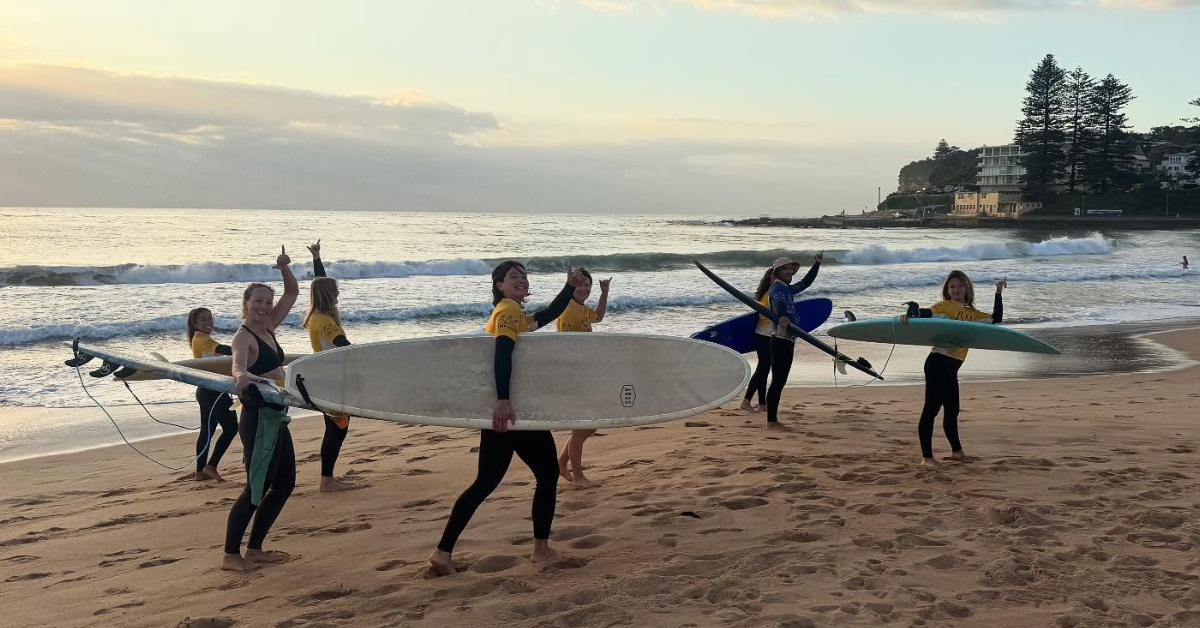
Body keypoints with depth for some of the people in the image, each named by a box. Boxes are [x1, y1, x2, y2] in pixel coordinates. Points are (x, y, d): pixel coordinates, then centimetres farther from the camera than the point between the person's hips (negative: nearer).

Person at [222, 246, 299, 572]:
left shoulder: (268, 329, 9)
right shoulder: (244, 337, -15)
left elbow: (292, 292, 16)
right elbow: (238, 363, -38)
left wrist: (284, 268, -2)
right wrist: (241, 376, -60)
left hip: (275, 416, 10)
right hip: (258, 418, -10)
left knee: (285, 482, 14)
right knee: (257, 488, -7)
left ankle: (255, 548, 21)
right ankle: (231, 555, 1)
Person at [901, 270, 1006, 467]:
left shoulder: (971, 314, 18)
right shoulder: (945, 306, -3)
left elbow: (996, 319, 20)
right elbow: (926, 313, -18)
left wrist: (998, 293, 16)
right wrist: (909, 315, -39)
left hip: (952, 367, 8)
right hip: (938, 362, -8)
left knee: (952, 410, 22)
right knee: (931, 408, -8)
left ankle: (956, 450, 38)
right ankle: (926, 457, -5)